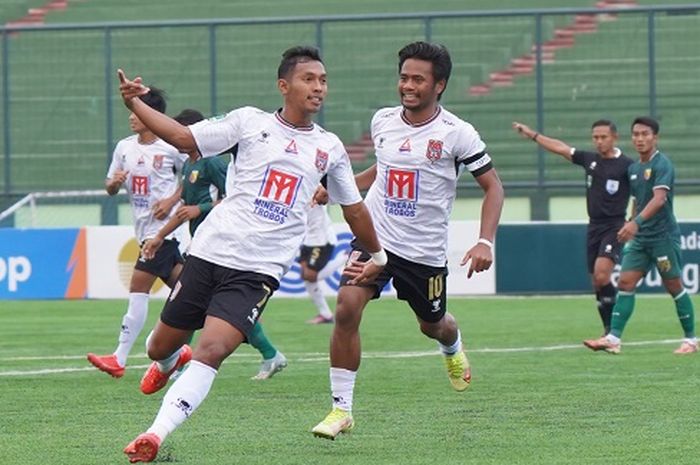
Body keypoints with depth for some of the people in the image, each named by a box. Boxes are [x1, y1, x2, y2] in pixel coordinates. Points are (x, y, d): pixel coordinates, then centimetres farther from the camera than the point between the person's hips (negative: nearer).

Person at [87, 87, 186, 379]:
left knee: (138, 288, -11)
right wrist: (114, 182, -9)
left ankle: (119, 359, -14)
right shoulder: (124, 147, 8)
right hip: (144, 228, 6)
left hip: (163, 225, -6)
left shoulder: (171, 147, -8)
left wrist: (172, 199, -7)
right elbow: (111, 188, 14)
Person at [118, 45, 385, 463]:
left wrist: (378, 255, 31)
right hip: (210, 252, 0)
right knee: (160, 348, 9)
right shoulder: (251, 122, 4)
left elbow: (353, 206, 25)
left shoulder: (330, 148, 11)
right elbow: (185, 138, 0)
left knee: (210, 352, -21)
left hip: (259, 271, 0)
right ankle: (169, 363, 46)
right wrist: (135, 104, -10)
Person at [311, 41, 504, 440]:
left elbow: (493, 186, -6)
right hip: (375, 237, 2)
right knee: (347, 308, -20)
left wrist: (485, 242, -17)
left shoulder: (457, 133, -12)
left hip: (425, 251, -2)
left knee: (432, 325, 17)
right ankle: (342, 408, -12)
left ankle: (453, 348, 58)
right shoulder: (383, 121, 1)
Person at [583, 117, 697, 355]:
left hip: (663, 236, -7)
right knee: (625, 283, -4)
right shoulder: (633, 168, 11)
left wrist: (636, 222, -37)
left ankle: (690, 339, 14)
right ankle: (613, 338, -8)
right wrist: (631, 226, 20)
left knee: (674, 287, 2)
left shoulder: (662, 164, -13)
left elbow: (659, 199, -26)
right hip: (640, 237, 7)